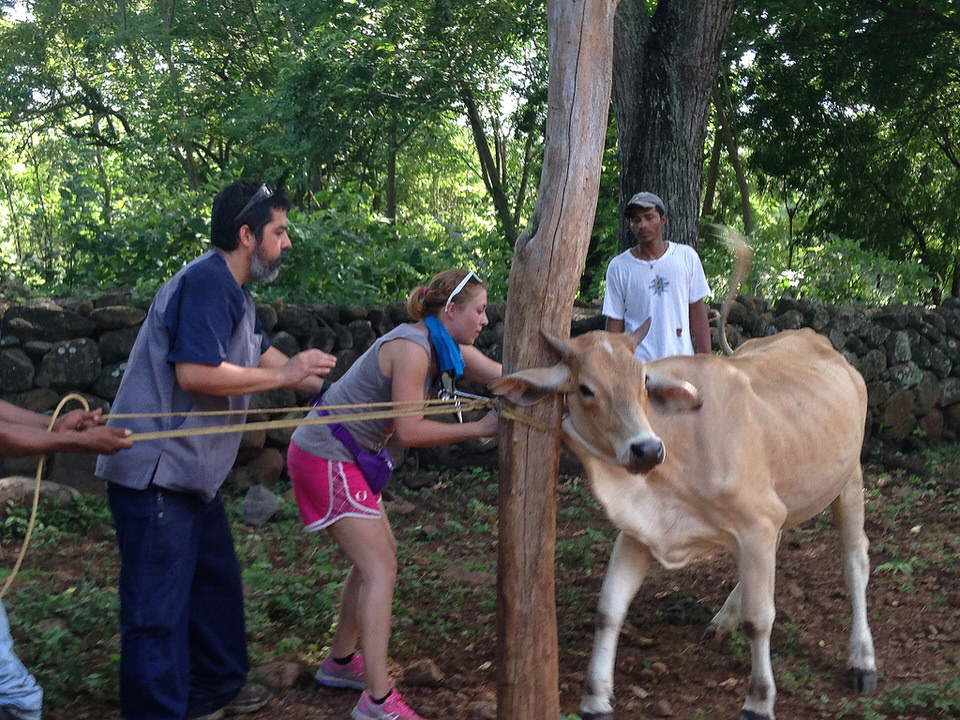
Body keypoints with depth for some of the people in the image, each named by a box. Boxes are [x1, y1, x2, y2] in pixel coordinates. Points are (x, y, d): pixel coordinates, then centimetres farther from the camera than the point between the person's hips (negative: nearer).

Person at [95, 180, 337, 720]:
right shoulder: (206, 282, -18)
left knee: (217, 580, 21)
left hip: (191, 471, 11)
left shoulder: (233, 291, 15)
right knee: (158, 604, -4)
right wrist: (286, 374, -18)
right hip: (155, 469, -11)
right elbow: (195, 372, -27)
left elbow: (264, 358, 21)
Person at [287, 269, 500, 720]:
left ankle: (340, 662, 32)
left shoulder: (449, 351, 5)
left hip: (347, 457, 10)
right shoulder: (412, 348, -22)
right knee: (380, 567, -9)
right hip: (324, 458, -10)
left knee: (377, 555, 17)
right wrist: (480, 429, -20)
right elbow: (409, 431, -24)